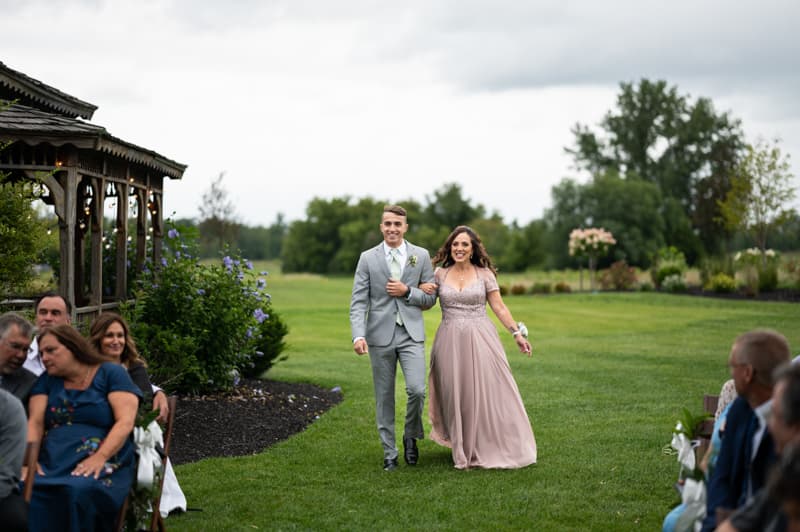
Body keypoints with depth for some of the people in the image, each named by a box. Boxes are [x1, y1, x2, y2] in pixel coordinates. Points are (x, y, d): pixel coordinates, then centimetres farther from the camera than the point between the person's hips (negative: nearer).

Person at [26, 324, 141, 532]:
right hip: (51, 463, 3)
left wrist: (100, 458, -22)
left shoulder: (112, 373, 5)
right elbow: (35, 423, 6)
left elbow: (125, 422, -7)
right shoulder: (47, 381, 19)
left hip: (103, 463, -3)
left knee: (80, 492, -38)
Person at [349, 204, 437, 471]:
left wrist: (407, 292, -11)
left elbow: (430, 298, 8)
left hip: (411, 334, 0)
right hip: (380, 336, 0)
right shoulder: (368, 258, 3)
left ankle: (411, 436, 14)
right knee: (384, 397, 5)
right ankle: (389, 453, 17)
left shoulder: (421, 256, 5)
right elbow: (358, 301, -2)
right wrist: (358, 335, -15)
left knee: (417, 390, -14)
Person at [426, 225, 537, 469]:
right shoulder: (440, 274, 6)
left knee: (489, 393, -3)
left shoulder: (484, 274, 3)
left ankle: (493, 449, 9)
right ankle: (464, 451, 14)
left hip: (480, 340, -1)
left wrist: (517, 333, -3)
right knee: (457, 396, 3)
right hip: (451, 342, 1)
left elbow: (499, 307, 4)